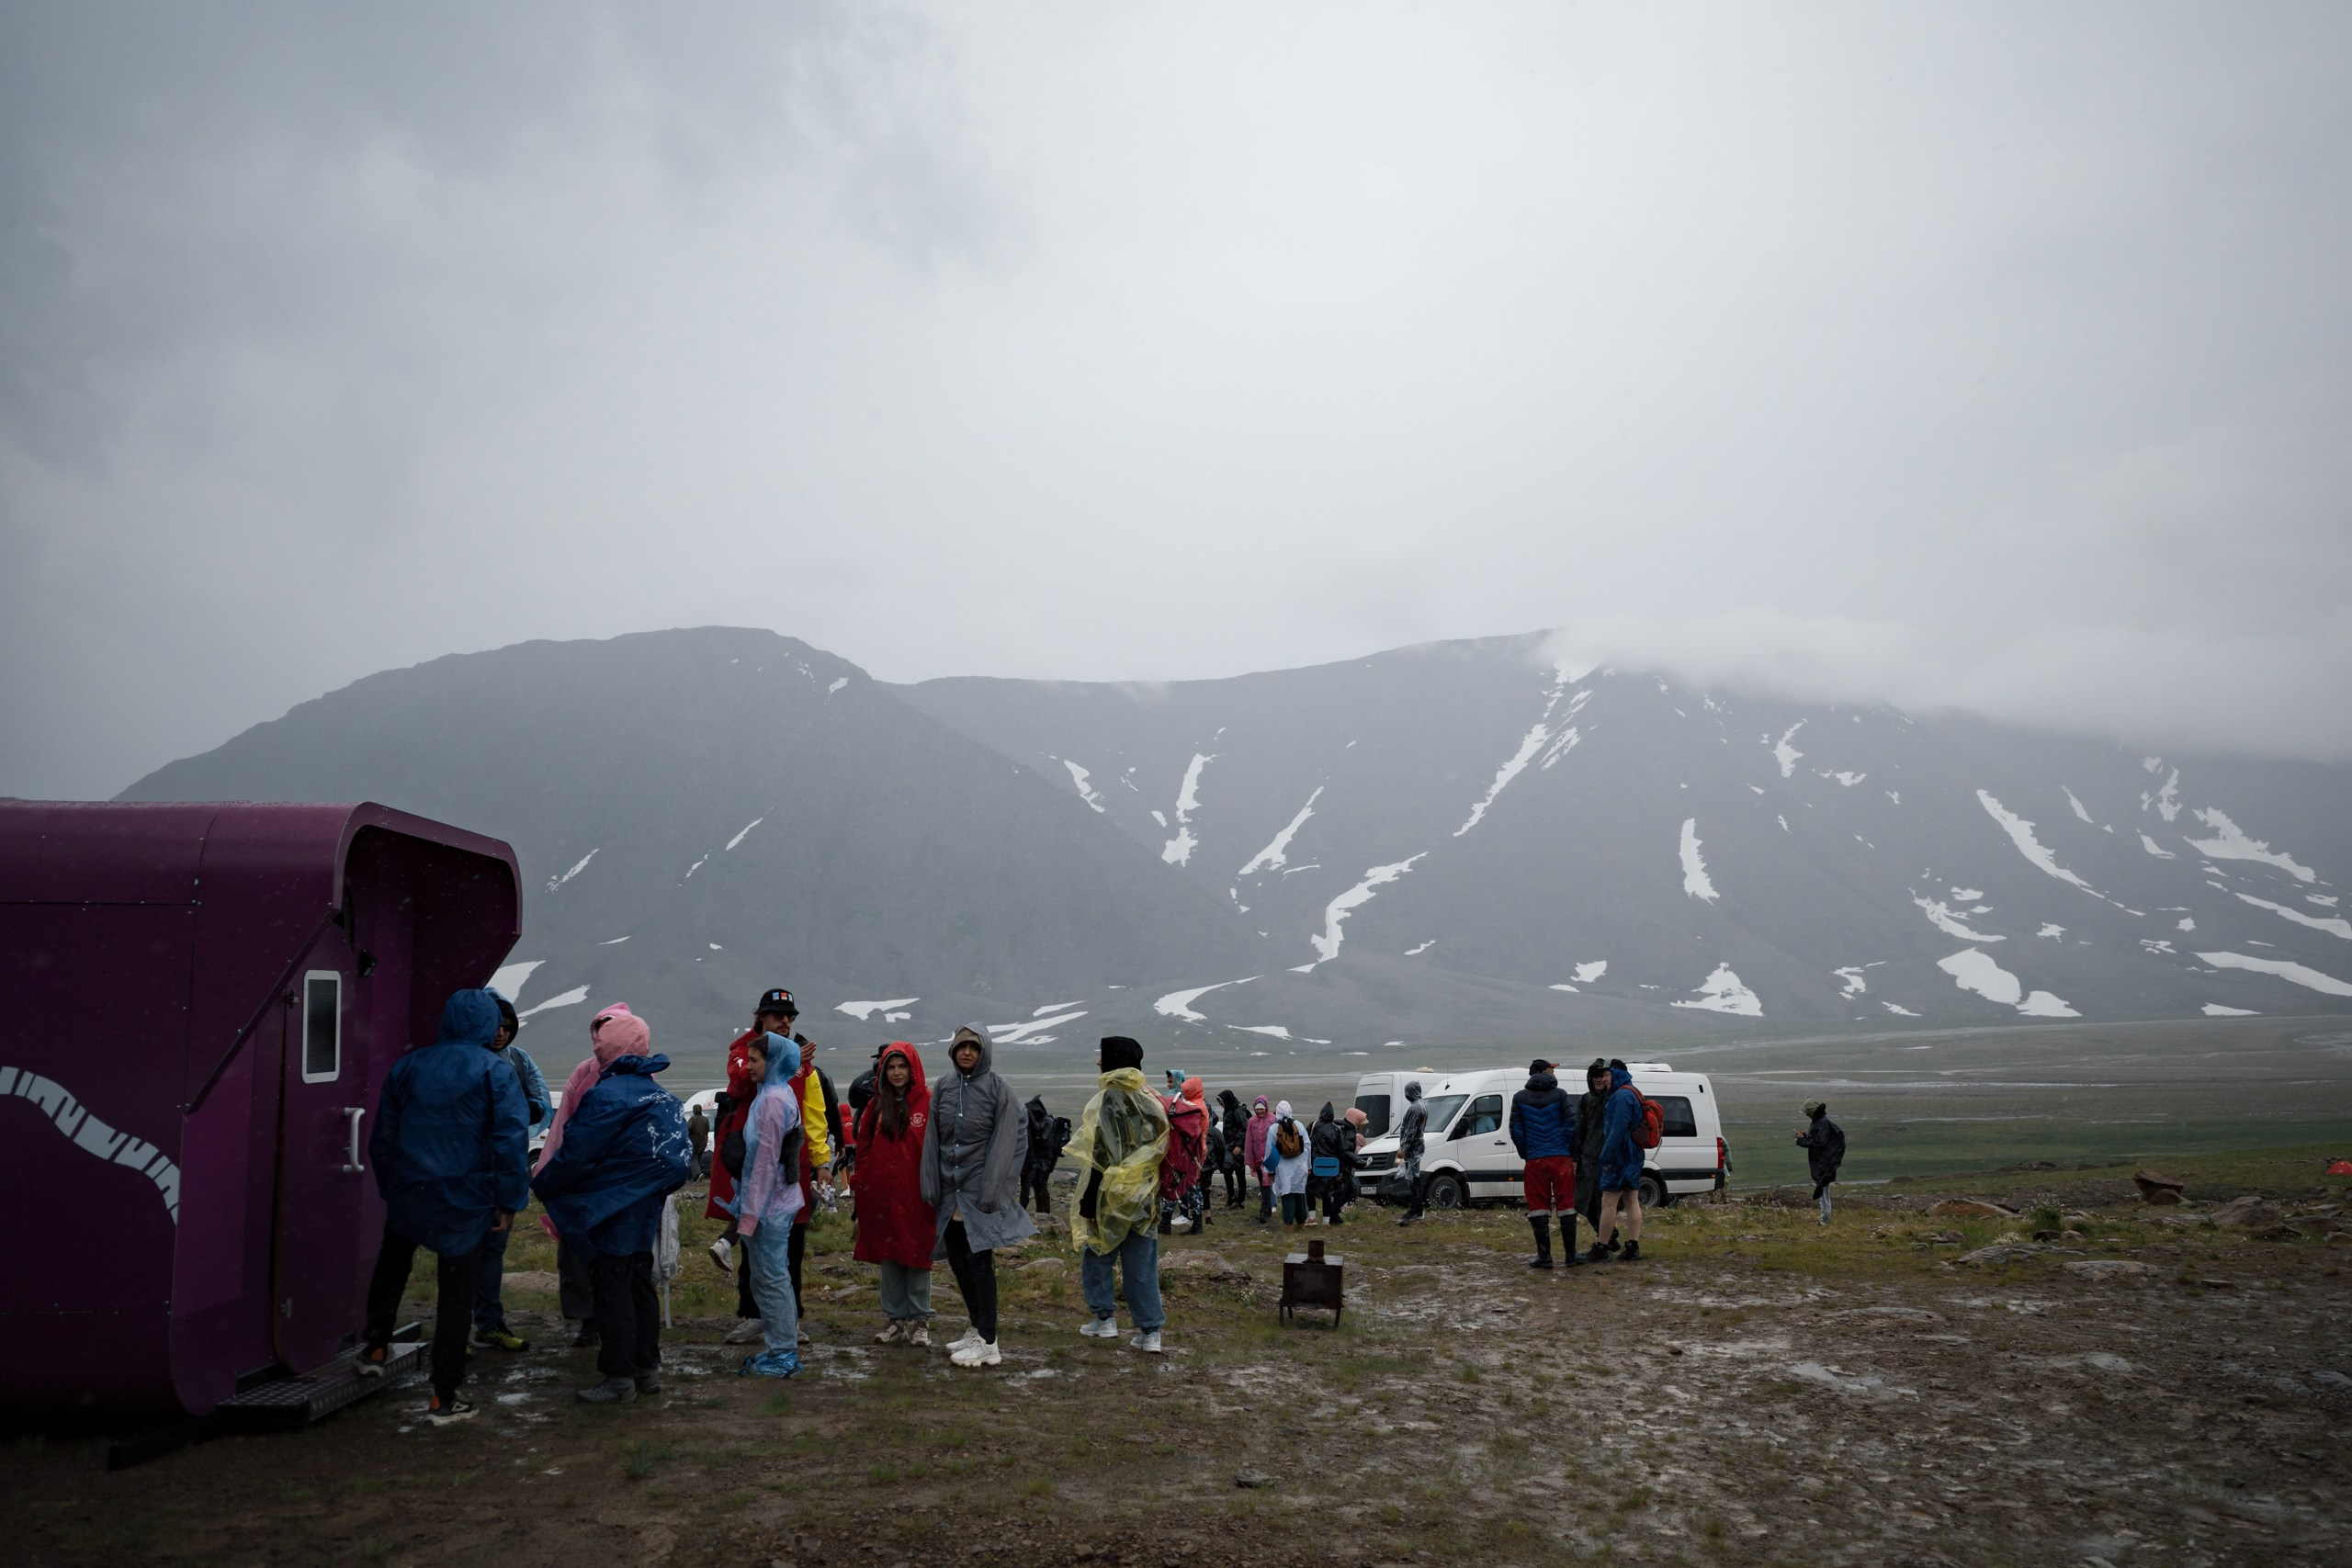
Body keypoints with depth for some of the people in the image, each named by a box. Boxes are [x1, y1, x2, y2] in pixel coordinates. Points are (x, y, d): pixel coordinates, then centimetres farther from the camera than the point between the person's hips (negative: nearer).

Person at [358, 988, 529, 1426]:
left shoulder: (407, 1067, 5)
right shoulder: (496, 1072, -9)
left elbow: (382, 1137, 12)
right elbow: (512, 1140, -15)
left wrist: (389, 1188, 22)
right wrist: (508, 1201, -7)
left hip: (409, 1193, 4)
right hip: (467, 1200, -3)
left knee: (393, 1259, 34)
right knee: (455, 1292, 6)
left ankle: (375, 1347, 35)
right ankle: (444, 1397, 10)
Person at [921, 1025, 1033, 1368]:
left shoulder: (998, 1088, -4)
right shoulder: (943, 1086, 8)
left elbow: (1004, 1144, -8)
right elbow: (932, 1139, 9)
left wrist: (990, 1194, -13)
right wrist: (930, 1188, 3)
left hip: (981, 1189, -5)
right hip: (950, 1191, 5)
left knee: (979, 1261, -7)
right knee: (957, 1259, 8)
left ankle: (988, 1343, -4)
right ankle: (977, 1330, 23)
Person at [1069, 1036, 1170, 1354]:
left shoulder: (1105, 1101, -15)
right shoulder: (1152, 1101, 4)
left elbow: (1099, 1159, -17)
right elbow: (1160, 1152, 9)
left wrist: (1087, 1204, -13)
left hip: (1110, 1196, -5)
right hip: (1144, 1197, 5)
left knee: (1097, 1256, 15)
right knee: (1142, 1265, 8)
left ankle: (1104, 1318, 19)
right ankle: (1150, 1331, 6)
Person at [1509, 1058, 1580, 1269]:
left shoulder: (1519, 1098, 5)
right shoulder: (1560, 1095, 1)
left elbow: (1516, 1131, 3)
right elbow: (1571, 1127, -3)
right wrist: (1573, 1156, 6)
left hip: (1534, 1161, 0)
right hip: (1561, 1158, 0)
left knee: (1538, 1207, 4)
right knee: (1566, 1205, 6)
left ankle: (1544, 1256, 3)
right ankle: (1570, 1255, 8)